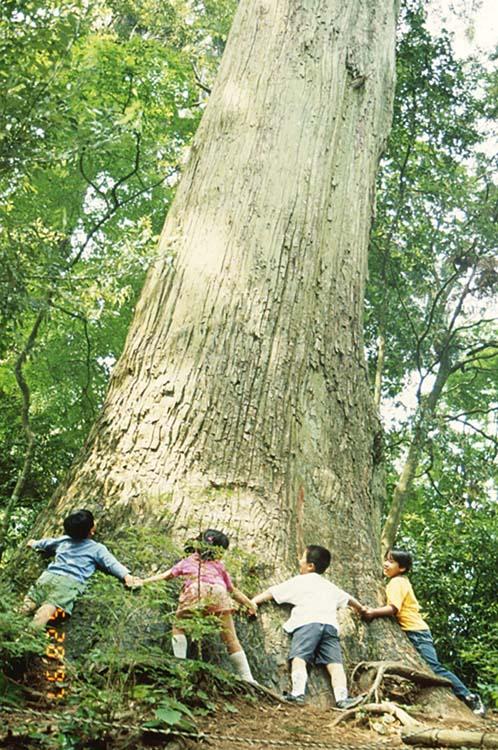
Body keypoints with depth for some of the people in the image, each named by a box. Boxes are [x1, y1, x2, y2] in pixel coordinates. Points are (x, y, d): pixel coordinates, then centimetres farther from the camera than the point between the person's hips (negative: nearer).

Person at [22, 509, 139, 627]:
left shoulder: (63, 540, 28)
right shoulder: (97, 548, 13)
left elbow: (46, 543, 45)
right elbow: (111, 563, 3)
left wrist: (34, 543, 64)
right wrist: (126, 575, -3)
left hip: (50, 575, 5)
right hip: (71, 581, -5)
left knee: (29, 604, -4)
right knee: (53, 605, -26)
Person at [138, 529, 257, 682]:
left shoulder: (187, 562, 32)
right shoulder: (219, 565, 33)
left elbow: (165, 576, 29)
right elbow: (233, 591, 38)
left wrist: (143, 582, 37)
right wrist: (250, 604, 49)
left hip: (194, 592, -1)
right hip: (218, 592, 2)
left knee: (178, 627, 19)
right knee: (231, 639, 10)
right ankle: (247, 678, 8)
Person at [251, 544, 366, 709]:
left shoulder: (298, 581, 20)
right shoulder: (330, 586, 33)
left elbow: (271, 592, 17)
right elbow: (348, 599, 49)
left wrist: (252, 602, 23)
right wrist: (361, 609, 68)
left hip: (307, 622, -4)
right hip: (330, 624, 4)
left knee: (299, 657, -15)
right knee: (334, 662, -4)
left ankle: (298, 693, -33)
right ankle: (342, 698, -21)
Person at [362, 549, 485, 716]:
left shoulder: (396, 582, -13)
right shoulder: (402, 581, 16)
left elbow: (393, 608, -25)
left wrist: (373, 612, -27)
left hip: (416, 633, -10)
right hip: (415, 631, 10)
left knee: (434, 667, -12)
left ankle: (468, 697, -5)